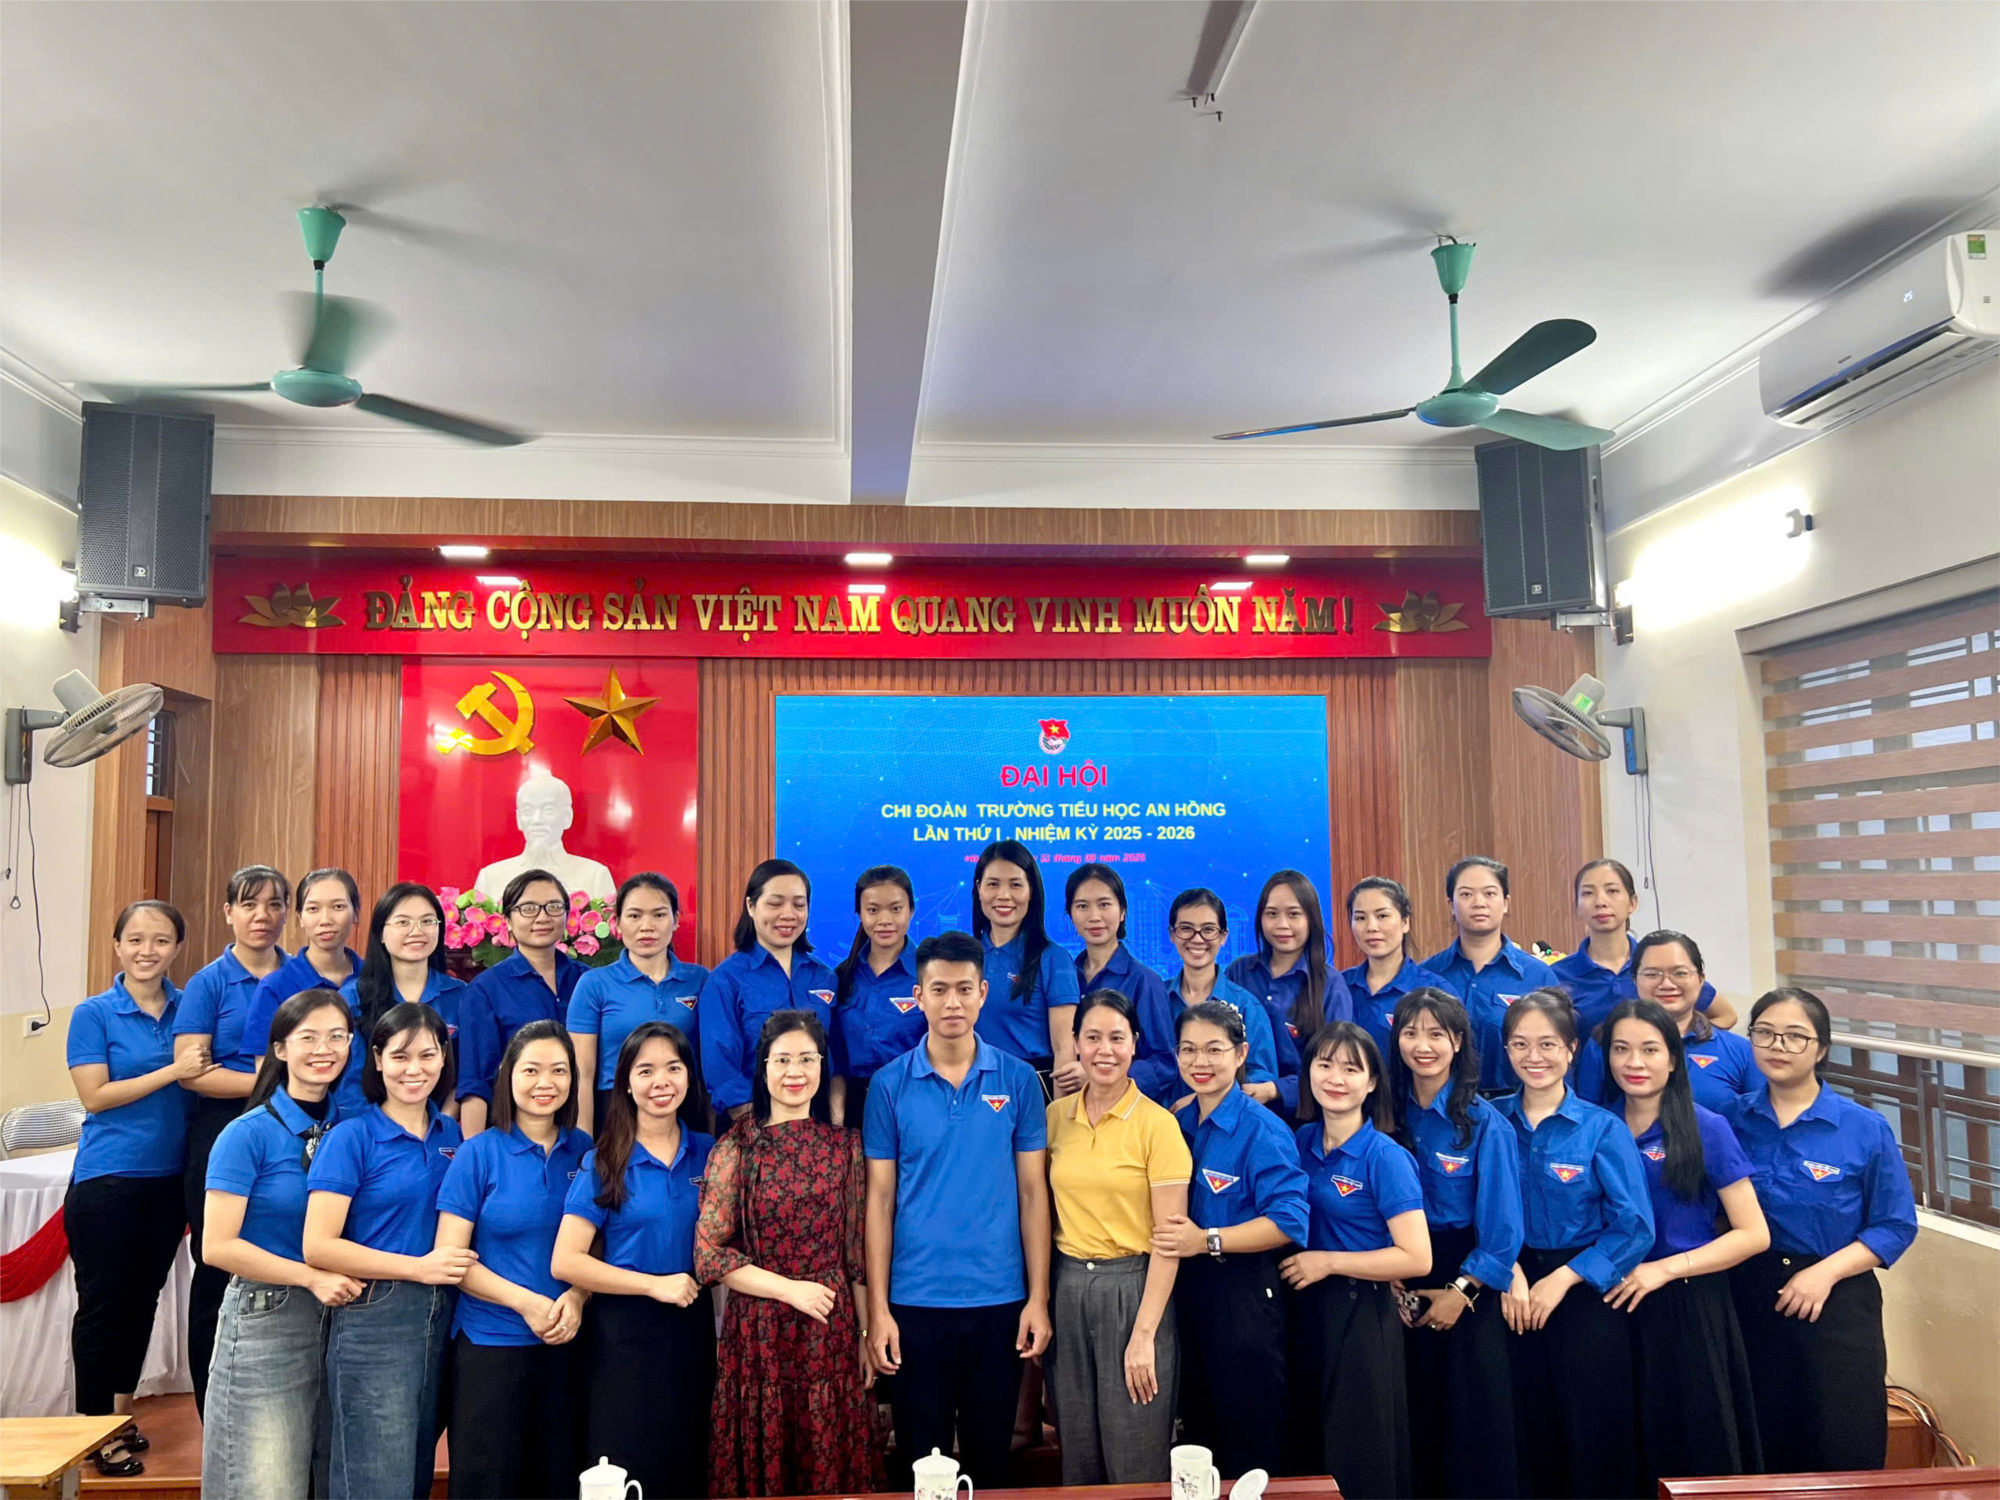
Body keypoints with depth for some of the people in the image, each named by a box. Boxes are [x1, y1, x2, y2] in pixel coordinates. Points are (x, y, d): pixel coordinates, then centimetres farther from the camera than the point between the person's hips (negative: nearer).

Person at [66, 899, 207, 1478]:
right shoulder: (94, 1014, -6)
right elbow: (96, 1096, -12)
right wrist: (173, 1072, -20)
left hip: (169, 1177, 4)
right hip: (107, 1179, -4)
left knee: (144, 1298, 14)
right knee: (102, 1301, 3)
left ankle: (121, 1415, 30)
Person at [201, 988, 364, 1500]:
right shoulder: (248, 1134, -9)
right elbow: (217, 1246, -13)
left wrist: (352, 1278, -3)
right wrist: (312, 1277, -17)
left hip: (339, 1319, 5)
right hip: (265, 1320, -5)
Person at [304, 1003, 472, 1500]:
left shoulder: (453, 1135, 9)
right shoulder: (352, 1136, -7)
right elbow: (317, 1247, -13)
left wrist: (459, 1265, 1)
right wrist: (418, 1267, -16)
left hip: (442, 1320, 5)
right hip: (373, 1322, -5)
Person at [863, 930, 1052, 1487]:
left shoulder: (1018, 1080, -1)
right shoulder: (889, 1084, -3)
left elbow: (1032, 1192, 1)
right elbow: (879, 1199, -1)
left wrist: (1038, 1298, -3)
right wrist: (877, 1308, -4)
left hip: (999, 1301, 1)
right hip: (915, 1301, 0)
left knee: (991, 1459, 14)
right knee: (919, 1462, 12)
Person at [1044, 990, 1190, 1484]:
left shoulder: (1157, 1123, -11)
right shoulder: (1056, 1115, 2)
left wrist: (1144, 1334, -14)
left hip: (1133, 1290, -4)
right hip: (1067, 1288, 4)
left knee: (1135, 1465, 7)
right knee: (1077, 1460, 16)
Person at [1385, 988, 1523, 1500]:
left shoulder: (1485, 1124, -10)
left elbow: (1502, 1227, -11)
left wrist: (1460, 1292, -13)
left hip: (1467, 1284, -3)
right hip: (1402, 1288, 3)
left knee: (1473, 1426, 5)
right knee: (1412, 1418, 11)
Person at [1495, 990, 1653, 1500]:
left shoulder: (1603, 1129, -7)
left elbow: (1634, 1228, -9)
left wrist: (1562, 1279, -13)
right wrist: (1509, 1271, -10)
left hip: (1585, 1292, -2)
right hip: (1515, 1290, 2)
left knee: (1596, 1438, 5)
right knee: (1530, 1435, 9)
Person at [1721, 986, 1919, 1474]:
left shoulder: (1865, 1129, -5)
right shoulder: (1731, 1119, 1)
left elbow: (1896, 1226, -4)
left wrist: (1825, 1272, -14)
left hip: (1836, 1304, -2)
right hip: (1749, 1300, 2)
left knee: (1843, 1453, 4)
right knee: (1759, 1452, 12)